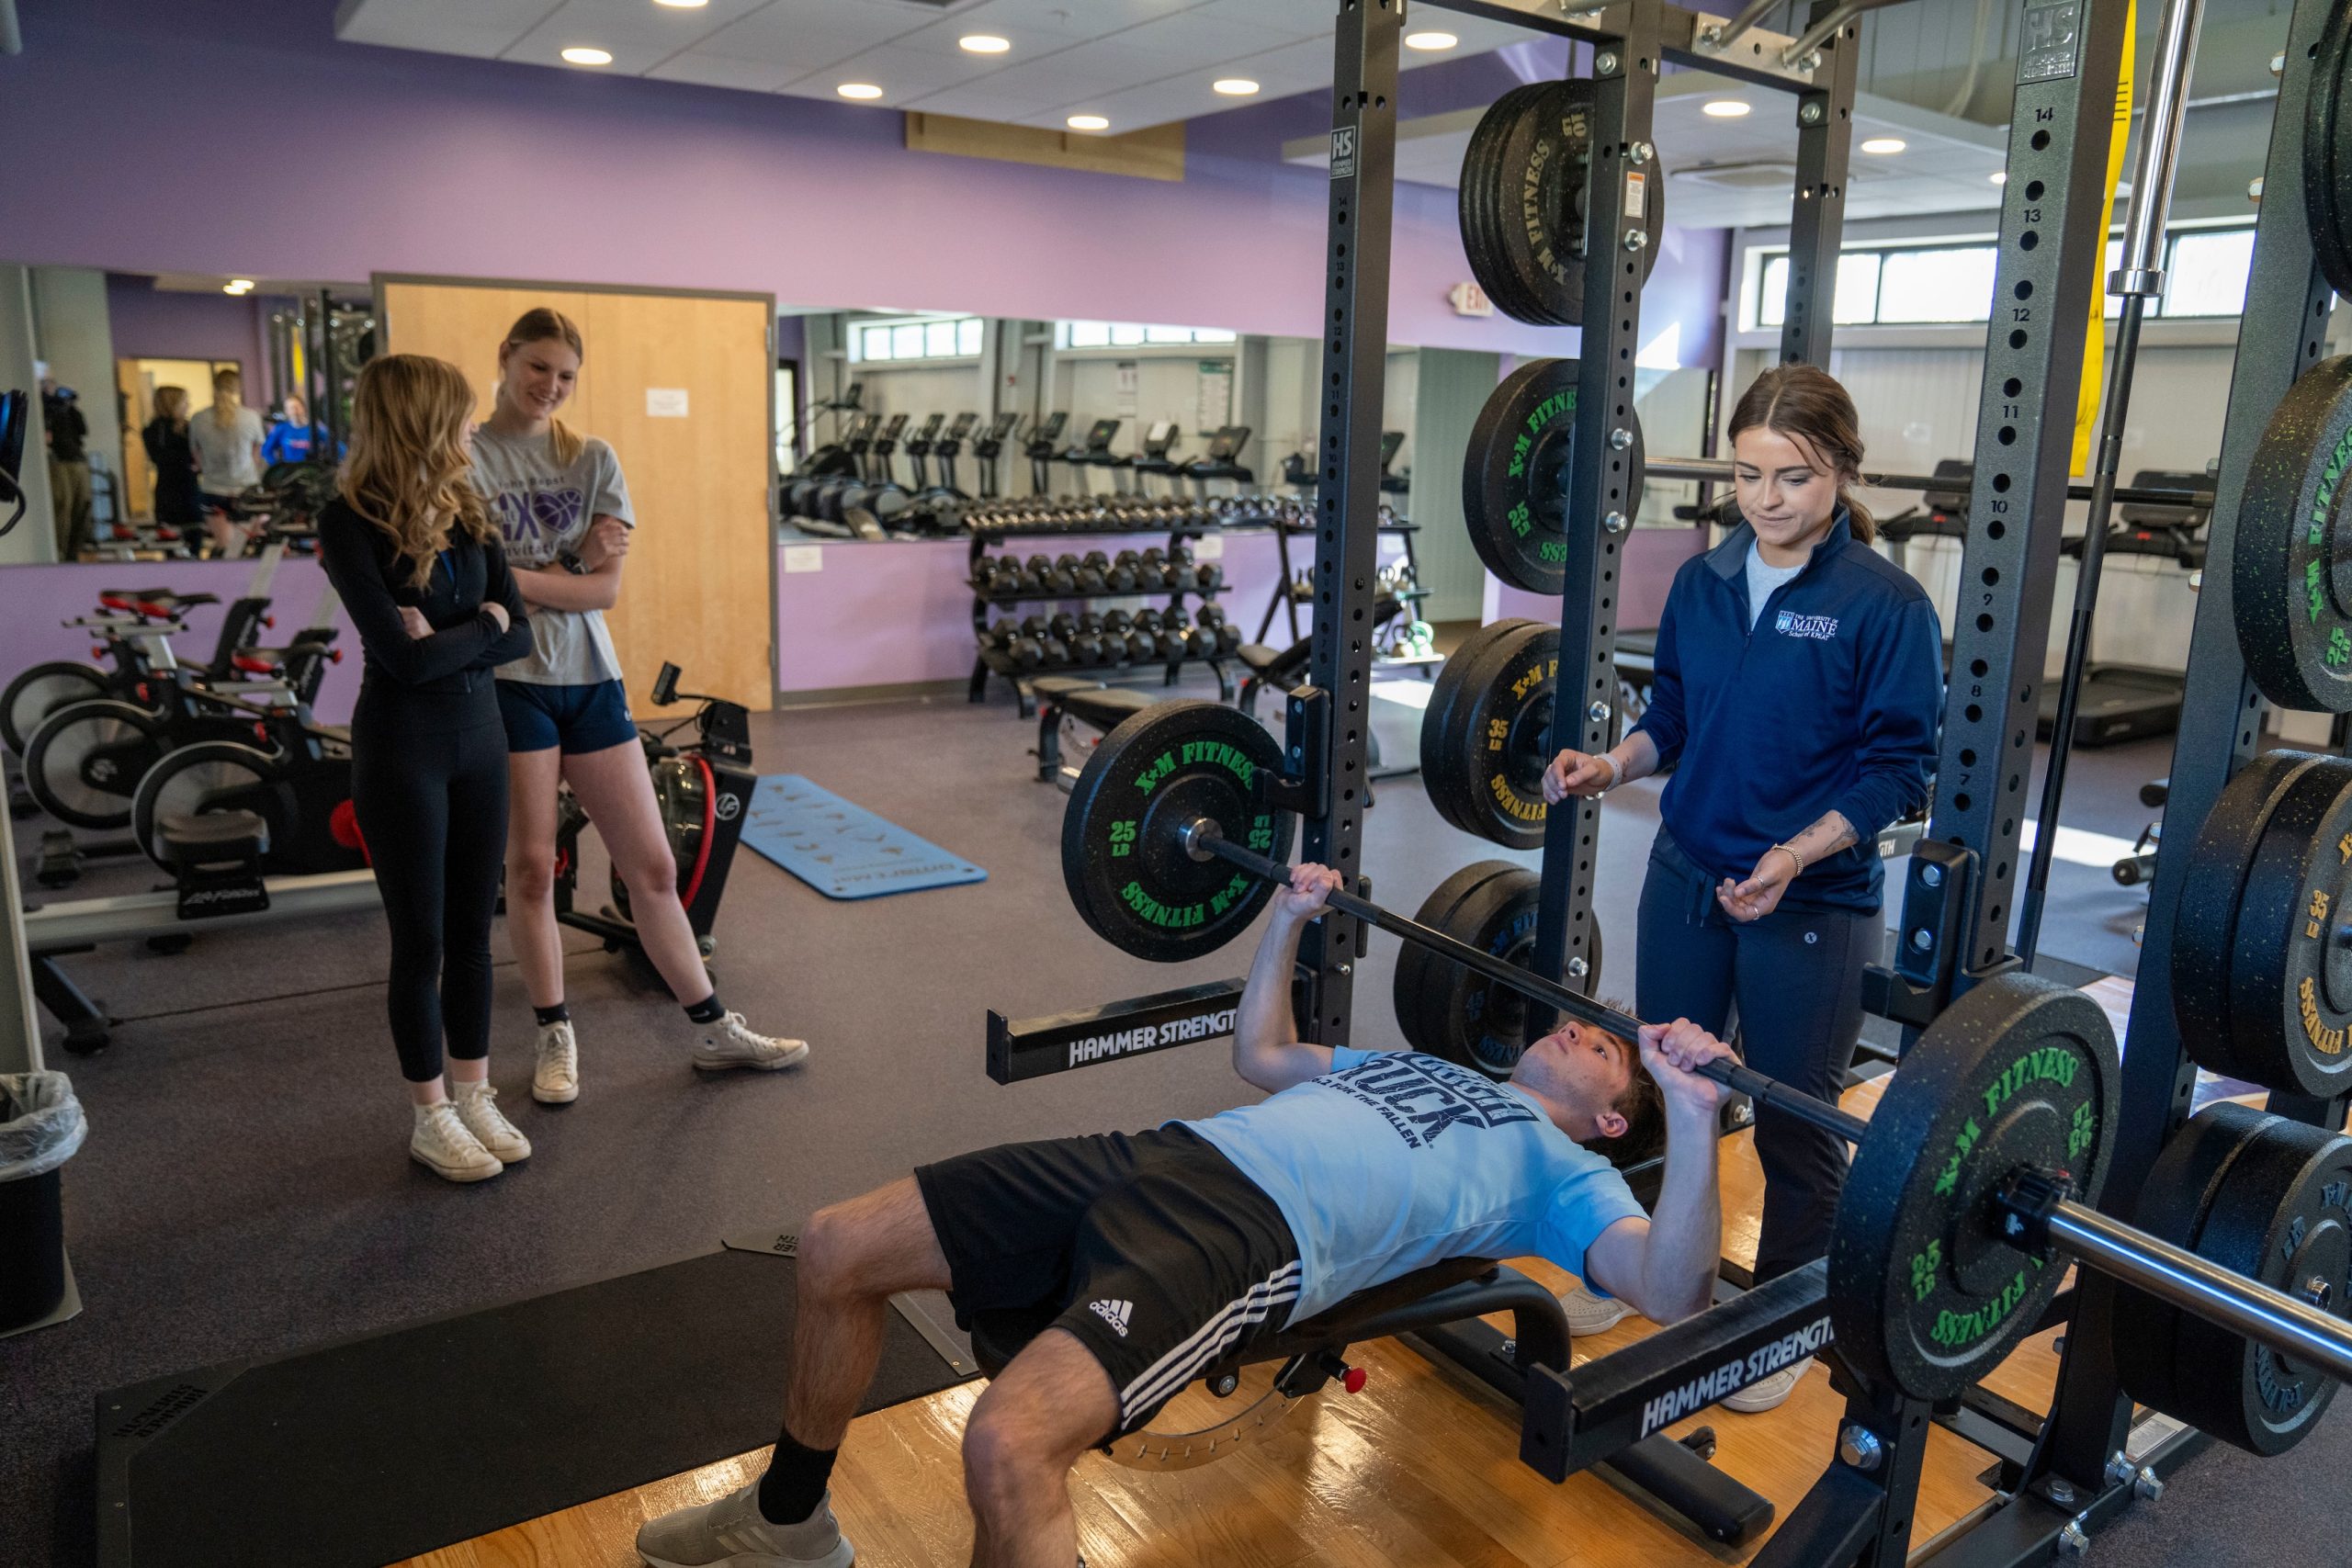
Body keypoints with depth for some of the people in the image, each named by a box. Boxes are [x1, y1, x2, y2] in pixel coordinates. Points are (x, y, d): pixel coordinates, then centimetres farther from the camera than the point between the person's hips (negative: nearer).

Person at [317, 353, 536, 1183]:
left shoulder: (465, 510, 4)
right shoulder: (350, 520, -13)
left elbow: (518, 633, 0)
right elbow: (403, 656, -21)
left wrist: (447, 641, -15)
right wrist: (482, 626, -7)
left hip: (479, 735, 5)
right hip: (401, 748, -5)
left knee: (472, 929, 13)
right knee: (421, 938, 5)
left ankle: (474, 1093, 27)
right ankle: (430, 1116, 20)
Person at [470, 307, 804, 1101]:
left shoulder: (593, 459, 6)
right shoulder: (465, 458, -2)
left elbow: (605, 588, -4)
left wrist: (510, 576, -13)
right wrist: (570, 565, -11)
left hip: (590, 678, 3)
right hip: (510, 682, -3)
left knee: (653, 865, 6)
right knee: (530, 870, 6)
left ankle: (715, 1031, 17)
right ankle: (556, 1039, 23)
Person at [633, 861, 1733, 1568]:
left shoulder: (1559, 1170, 13)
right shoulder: (1420, 1066, 34)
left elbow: (1672, 1291, -5)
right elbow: (1259, 1055, 44)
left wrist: (1694, 1115, -17)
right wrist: (1290, 921, 38)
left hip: (1251, 1238, -8)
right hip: (1164, 1158, 8)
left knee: (1010, 1443, -35)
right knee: (836, 1249, 3)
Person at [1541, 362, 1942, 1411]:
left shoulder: (1886, 604, -13)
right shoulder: (1701, 583, 3)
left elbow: (1899, 767, -12)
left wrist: (1796, 854, -25)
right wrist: (1613, 765, -7)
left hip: (1812, 905, -5)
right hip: (1687, 874, 5)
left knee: (1793, 1123, 10)